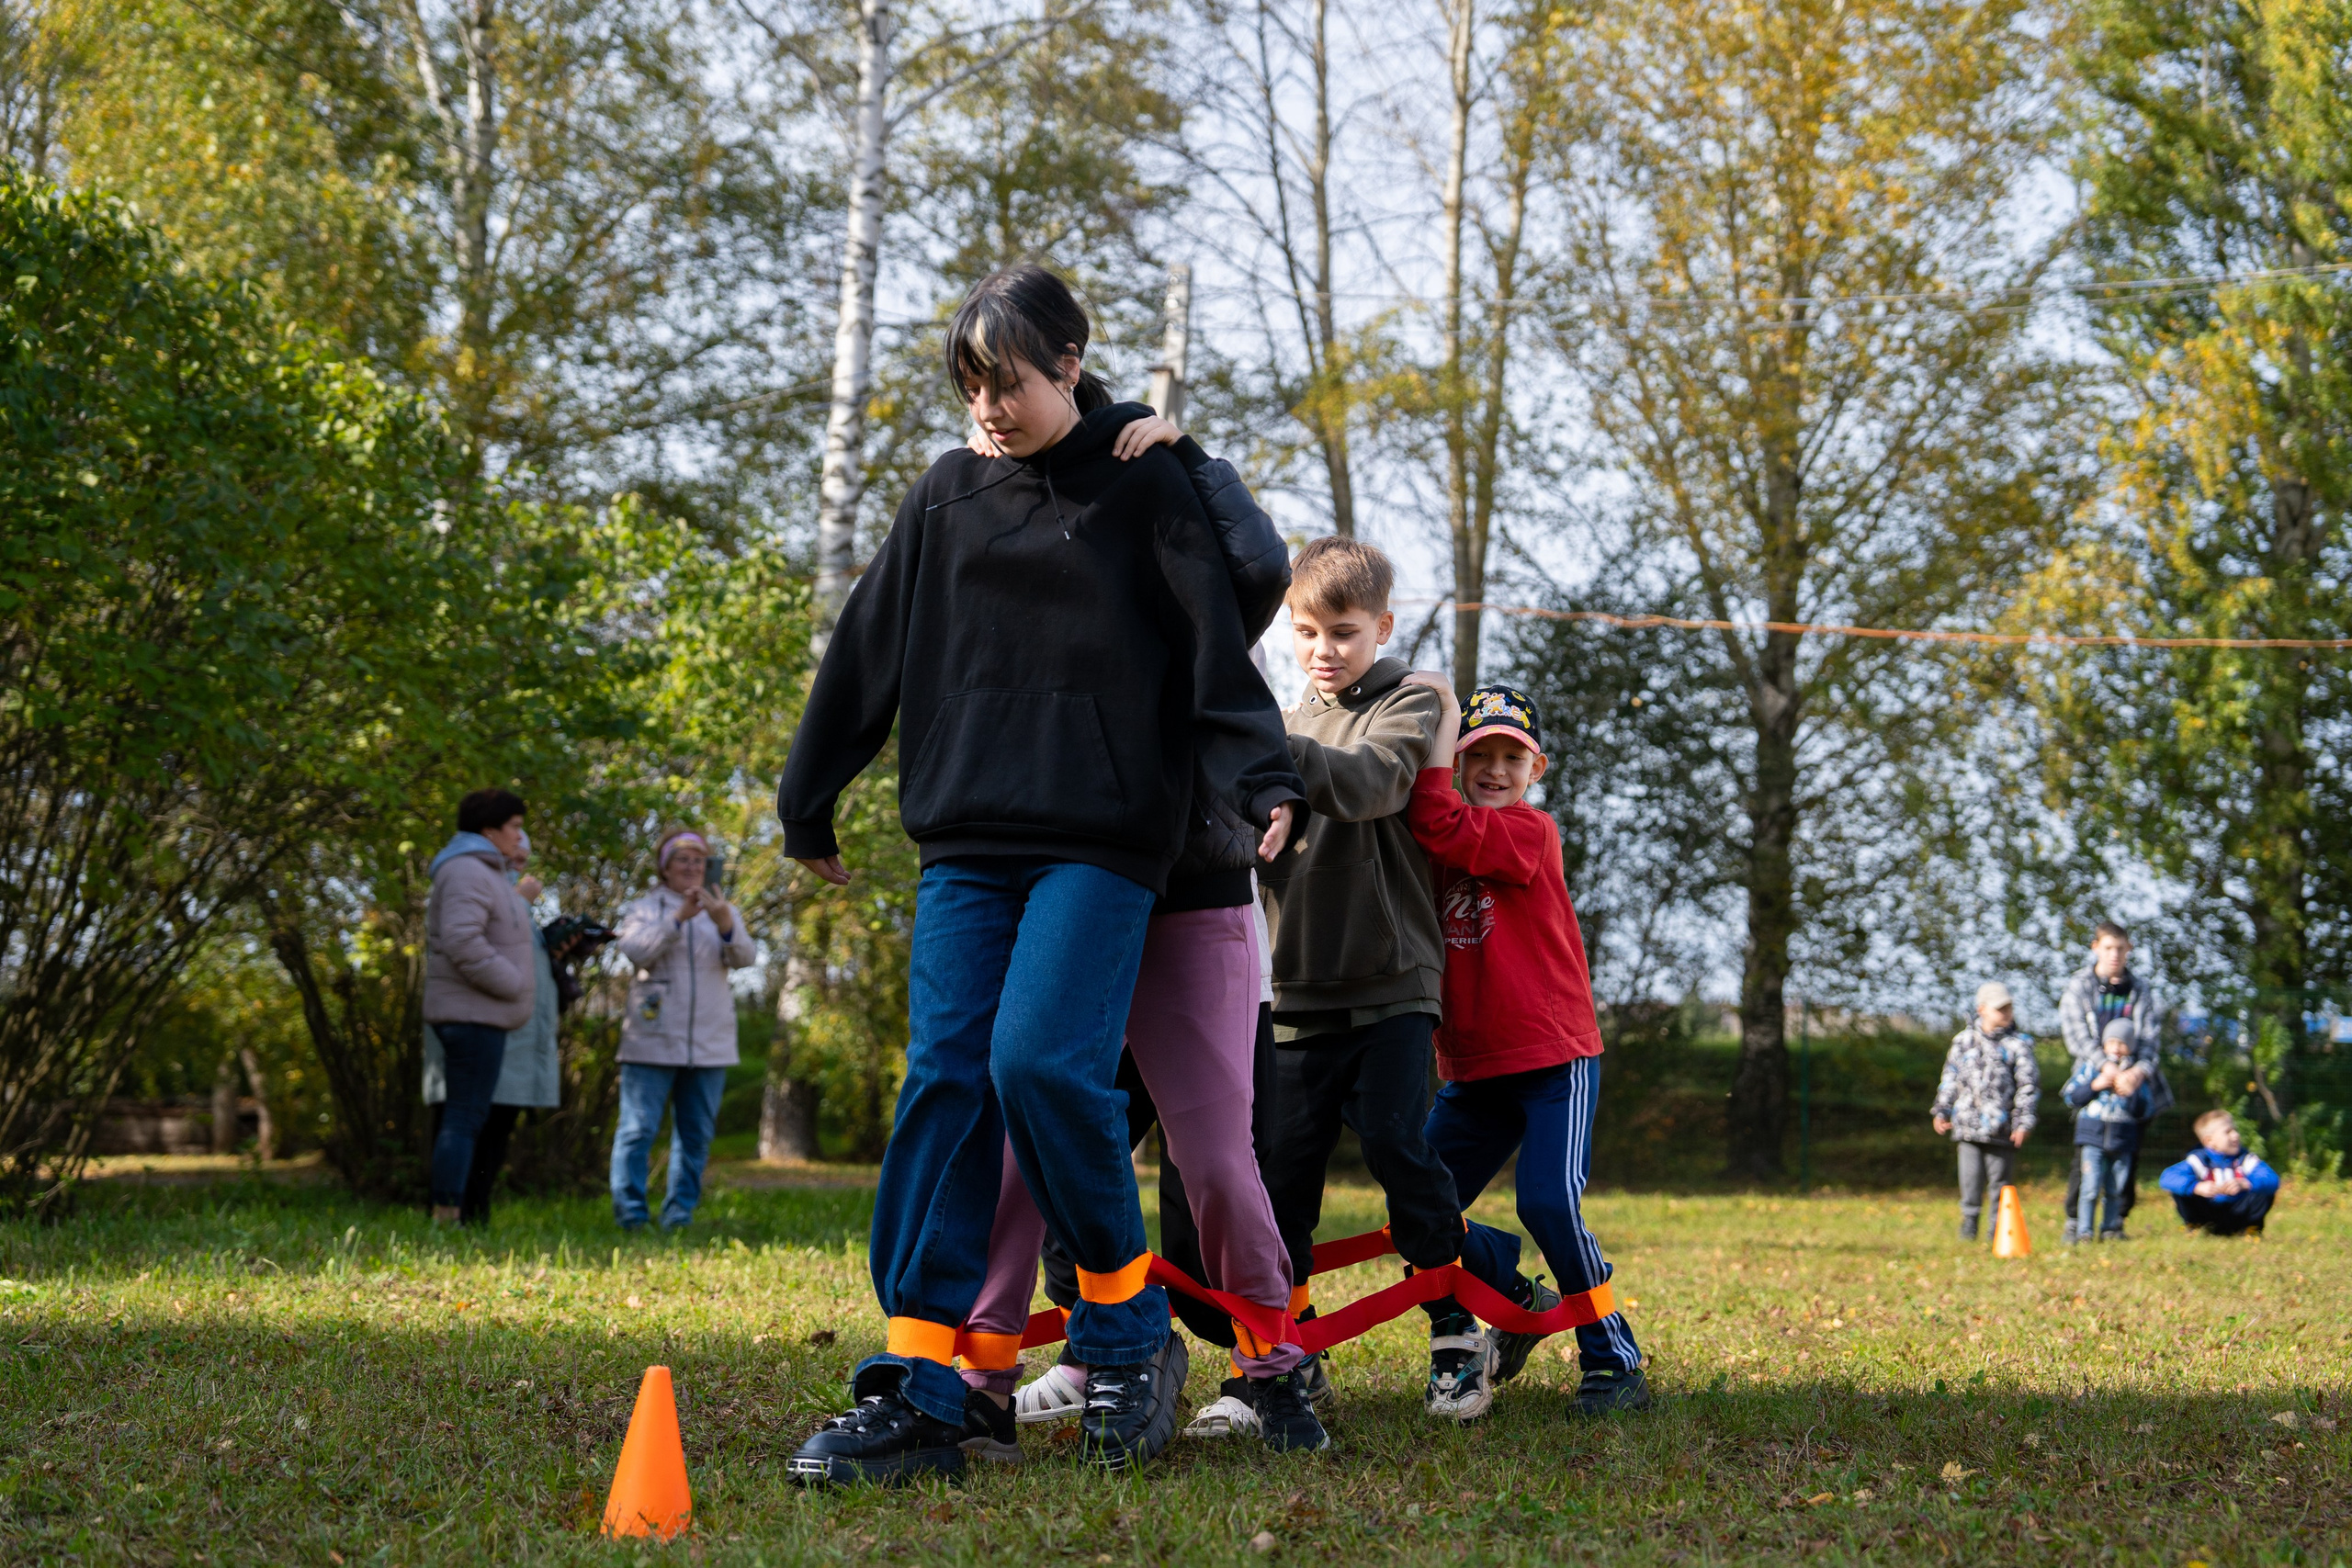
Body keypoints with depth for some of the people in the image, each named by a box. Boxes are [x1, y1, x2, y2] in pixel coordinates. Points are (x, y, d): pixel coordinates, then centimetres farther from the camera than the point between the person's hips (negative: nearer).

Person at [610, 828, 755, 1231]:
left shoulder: (722, 911, 15)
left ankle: (679, 1215, 11)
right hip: (653, 1041, -3)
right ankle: (629, 1213, -7)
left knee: (696, 1136, 5)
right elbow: (635, 949, -13)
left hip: (709, 1043, 3)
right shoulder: (644, 909, 8)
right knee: (638, 1130, -8)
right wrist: (679, 917, -23)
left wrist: (725, 925, -25)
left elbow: (745, 956, -4)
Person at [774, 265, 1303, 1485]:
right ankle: (917, 1391, -6)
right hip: (966, 839, 4)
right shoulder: (946, 499, 13)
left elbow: (1213, 648, -3)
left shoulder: (1142, 489, 2)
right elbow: (867, 654, 19)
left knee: (1042, 1061, -20)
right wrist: (809, 801, 22)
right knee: (944, 1082, -5)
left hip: (1103, 837, -4)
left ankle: (1130, 1330, 2)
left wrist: (1263, 782, -17)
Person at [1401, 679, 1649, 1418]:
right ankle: (1519, 1301, 24)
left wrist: (1441, 711, -21)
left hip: (1554, 1059, -6)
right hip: (1472, 1070, 6)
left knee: (1549, 1205, -18)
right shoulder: (1446, 850, 12)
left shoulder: (1531, 832, -8)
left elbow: (1438, 823, -24)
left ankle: (1615, 1364, -4)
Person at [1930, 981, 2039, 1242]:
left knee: (2000, 1179, 2)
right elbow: (1950, 1079, 19)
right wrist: (1941, 1111, 16)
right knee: (1971, 1176, -1)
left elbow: (2028, 1085, 0)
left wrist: (2023, 1121, -8)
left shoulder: (2018, 1044, 3)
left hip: (2002, 1128, -2)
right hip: (1968, 1124, 2)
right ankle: (1969, 1222, 9)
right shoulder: (1964, 1042, 11)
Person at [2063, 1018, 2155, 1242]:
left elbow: (2144, 1113, 4)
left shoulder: (2136, 1077, 9)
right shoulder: (2089, 1069, 7)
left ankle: (2111, 1228, 15)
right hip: (2093, 1138, -2)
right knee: (2091, 1187, -8)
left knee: (2116, 1190, 5)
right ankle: (2084, 1231, -3)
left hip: (2122, 1141, 2)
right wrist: (2095, 1086, -10)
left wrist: (2131, 1093, -13)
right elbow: (2071, 1096, 1)